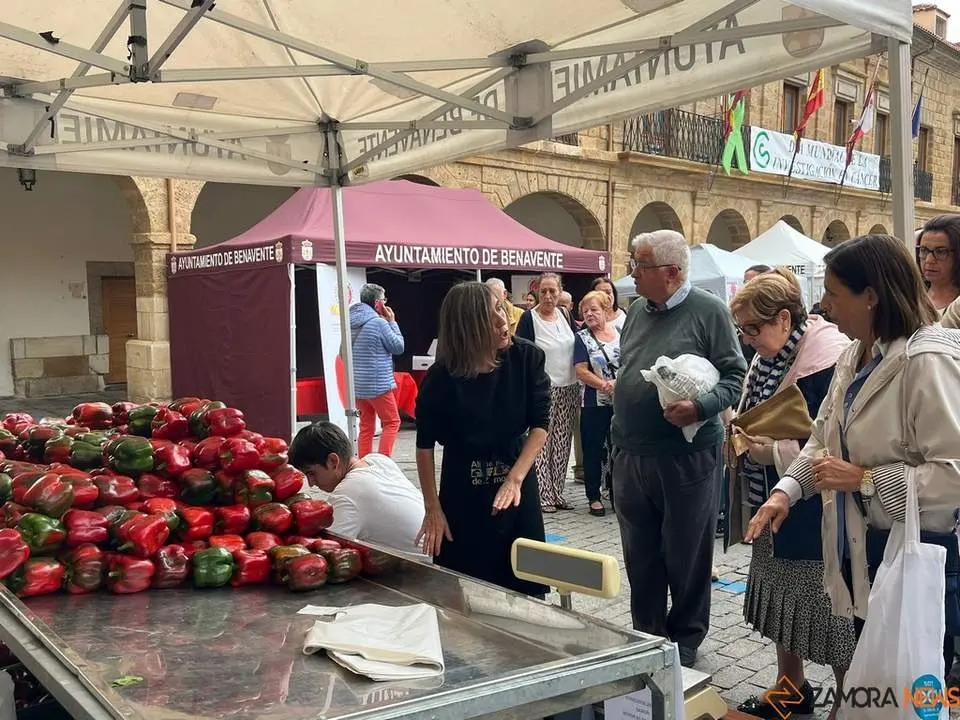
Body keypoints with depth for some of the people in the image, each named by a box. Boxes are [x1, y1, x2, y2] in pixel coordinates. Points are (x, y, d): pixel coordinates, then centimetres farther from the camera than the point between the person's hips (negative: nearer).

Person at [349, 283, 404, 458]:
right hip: (378, 384, -7)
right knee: (392, 422, 3)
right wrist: (392, 322, 1)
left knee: (366, 427, 11)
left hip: (358, 385, 7)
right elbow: (398, 347, -7)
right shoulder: (379, 322, -14)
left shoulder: (351, 323, 7)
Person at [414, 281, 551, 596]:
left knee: (525, 590, 8)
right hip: (463, 491, -1)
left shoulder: (527, 357, -12)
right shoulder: (442, 376, -15)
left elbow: (540, 424, -9)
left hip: (518, 481, 2)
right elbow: (425, 444, -6)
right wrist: (433, 509, -6)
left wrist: (515, 479, -20)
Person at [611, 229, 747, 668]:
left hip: (687, 459, -6)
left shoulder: (709, 311, -8)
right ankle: (646, 639, 31)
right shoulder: (637, 312, 11)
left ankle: (685, 644, 26)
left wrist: (701, 407, -25)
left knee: (687, 558, 9)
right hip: (631, 457, 6)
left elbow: (735, 375, -8)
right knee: (640, 557, 15)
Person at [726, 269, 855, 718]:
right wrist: (742, 434, 0)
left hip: (814, 509, -9)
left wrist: (773, 452, -24)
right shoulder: (769, 357, 7)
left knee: (829, 606, 3)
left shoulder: (829, 360, -20)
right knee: (781, 595, 18)